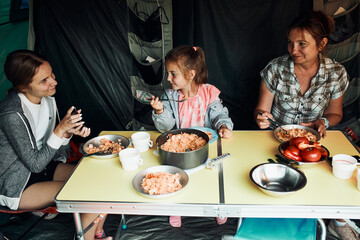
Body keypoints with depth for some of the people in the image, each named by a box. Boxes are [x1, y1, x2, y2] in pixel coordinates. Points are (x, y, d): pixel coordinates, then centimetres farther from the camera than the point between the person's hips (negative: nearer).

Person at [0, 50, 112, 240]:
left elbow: (53, 151, 5)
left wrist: (68, 133, -15)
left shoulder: (47, 100, -2)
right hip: (17, 187, -7)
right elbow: (35, 164, -22)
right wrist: (60, 130, -26)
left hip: (46, 167, 7)